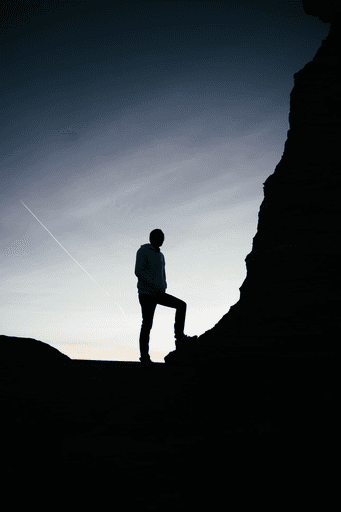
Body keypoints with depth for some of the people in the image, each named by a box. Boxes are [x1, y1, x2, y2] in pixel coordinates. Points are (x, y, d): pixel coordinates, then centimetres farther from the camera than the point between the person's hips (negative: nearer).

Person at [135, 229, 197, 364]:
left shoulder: (160, 255, 17)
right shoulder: (143, 251, -7)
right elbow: (138, 271, -18)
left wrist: (163, 288, 5)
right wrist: (154, 285, -25)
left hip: (159, 293, 8)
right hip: (146, 294, -7)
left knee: (181, 305, -4)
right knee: (147, 325, -5)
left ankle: (179, 337, -7)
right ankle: (144, 357, 2)